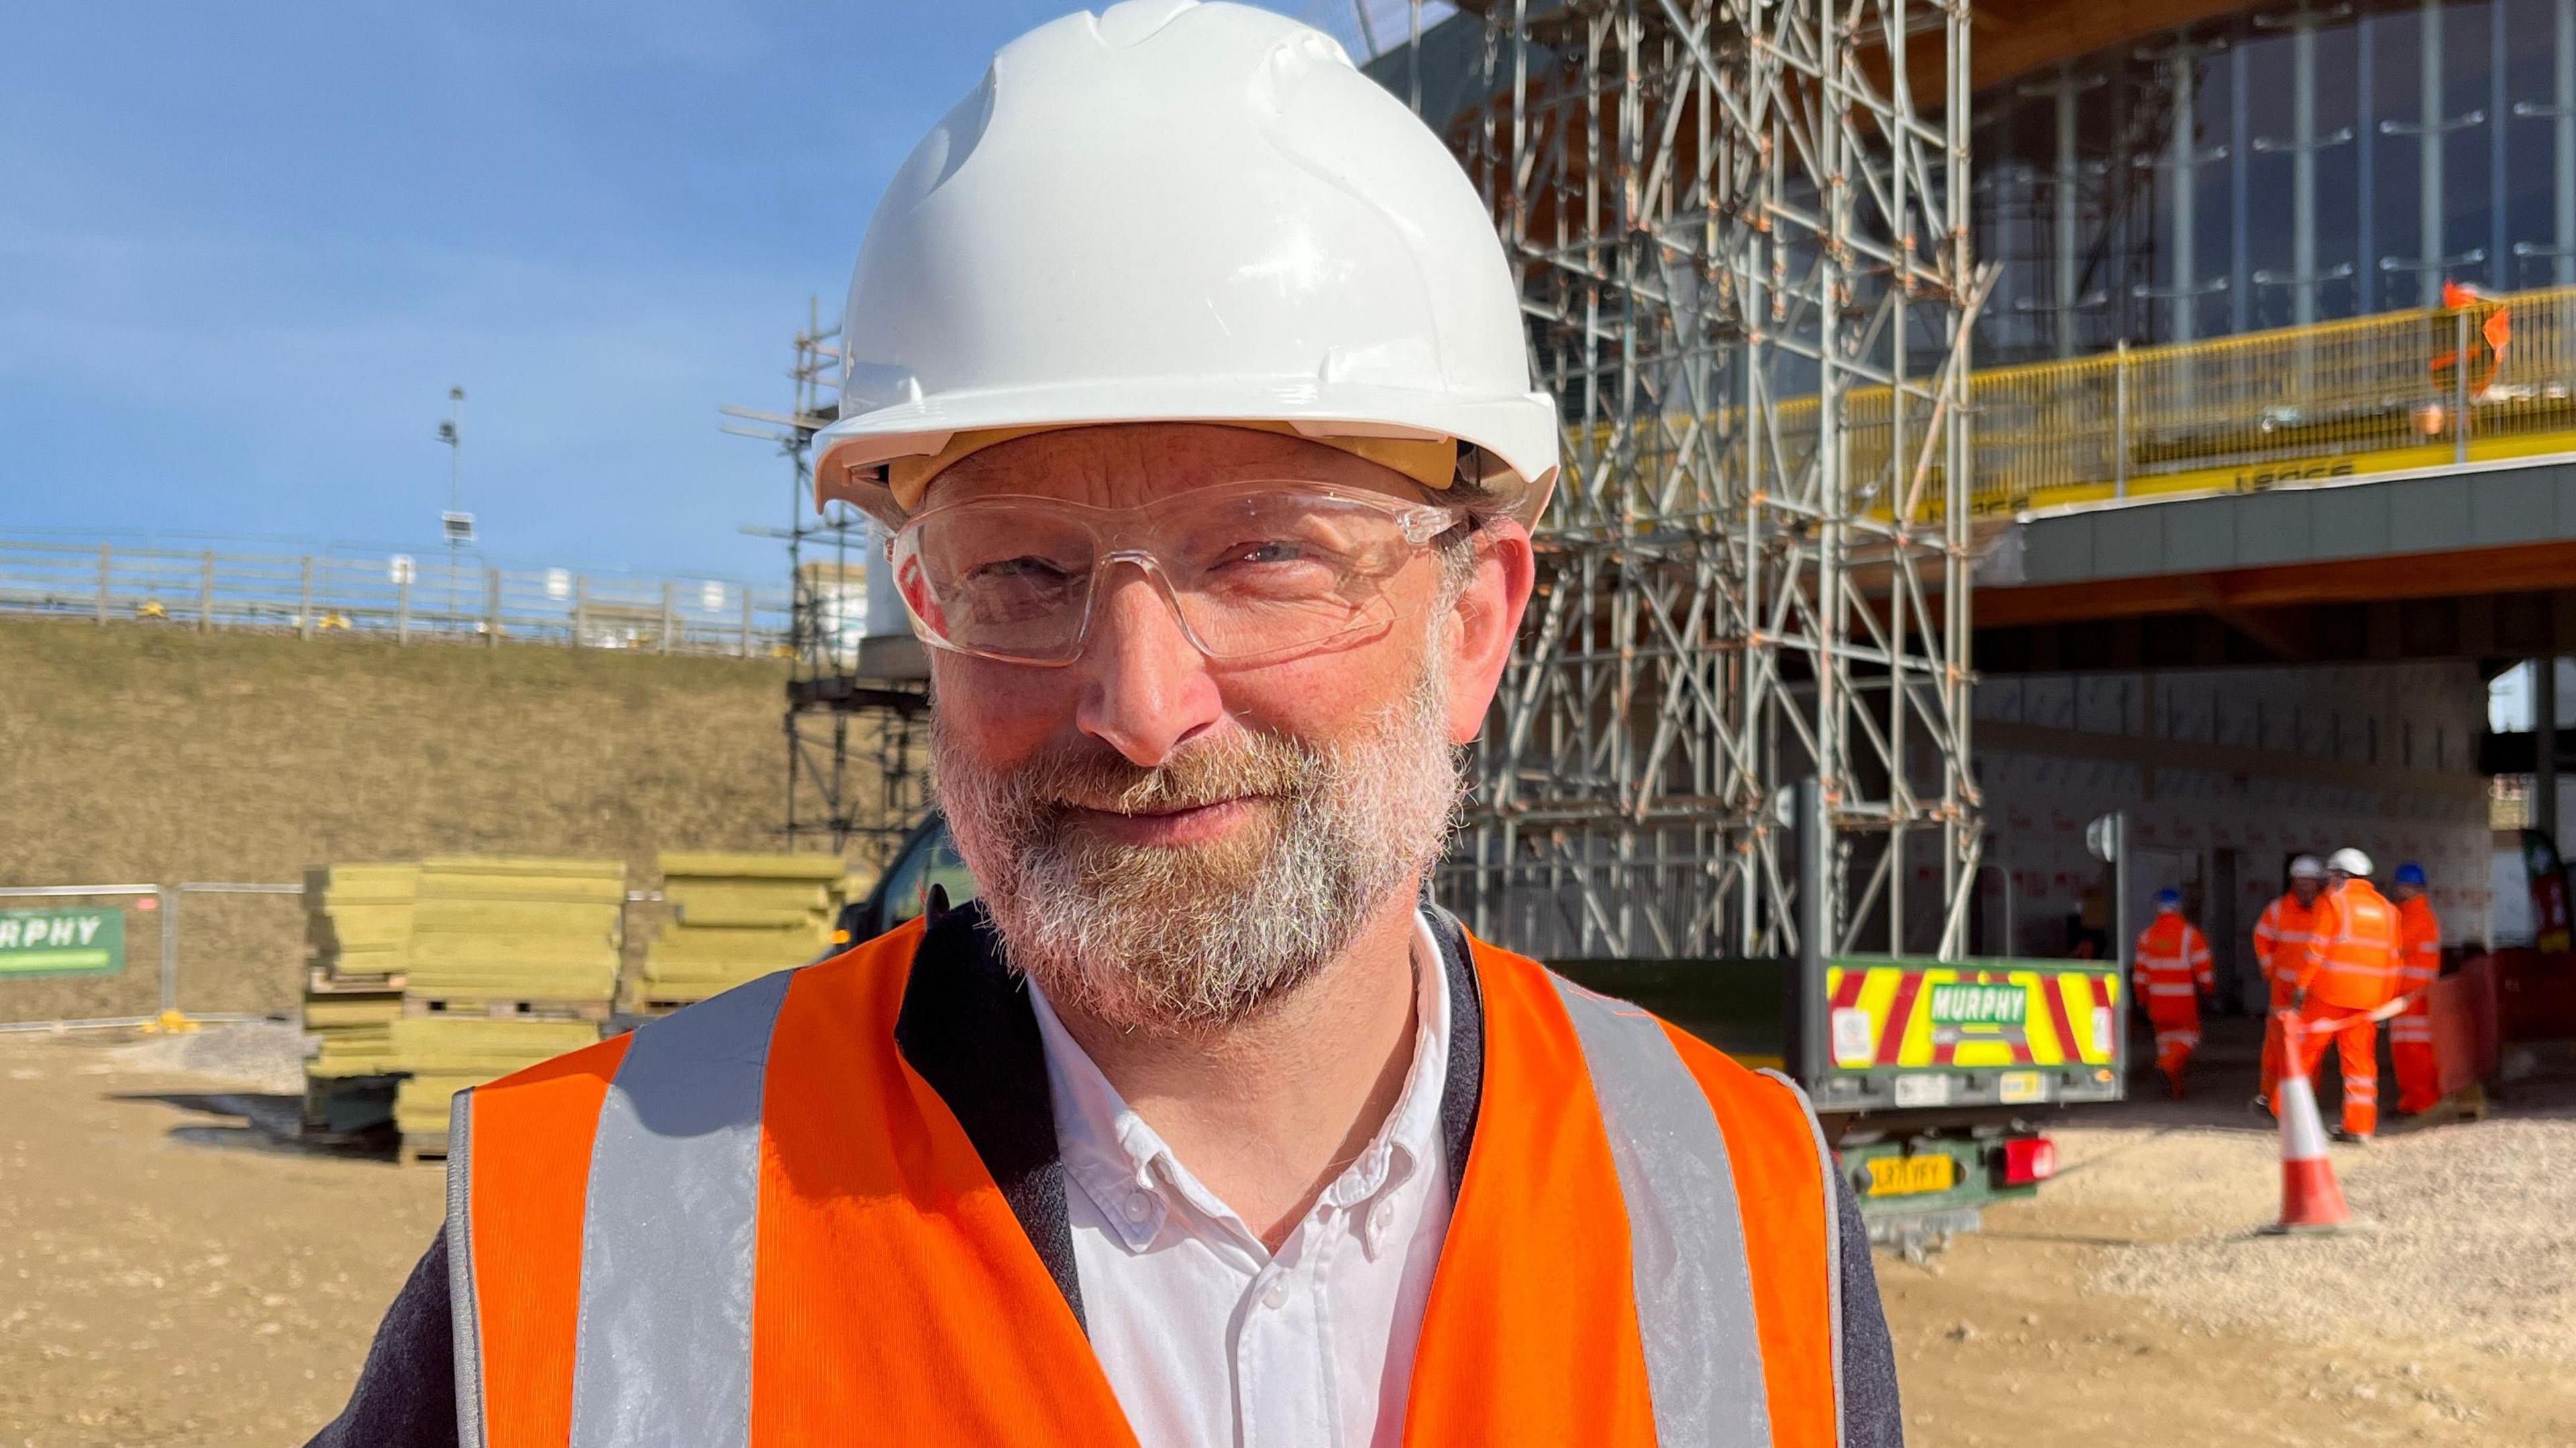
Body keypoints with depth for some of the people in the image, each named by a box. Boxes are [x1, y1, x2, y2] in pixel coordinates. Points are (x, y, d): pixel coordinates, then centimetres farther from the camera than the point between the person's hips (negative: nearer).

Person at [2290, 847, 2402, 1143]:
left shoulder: (2332, 900, -3)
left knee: (2305, 1050, 7)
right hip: (2368, 998, 5)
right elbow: (2392, 960, 13)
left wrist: (2301, 986, -5)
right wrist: (2385, 1002, 17)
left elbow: (2316, 949, -9)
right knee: (2360, 1059, 7)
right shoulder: (2386, 908, 13)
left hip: (2329, 993, -4)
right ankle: (2360, 1127, 4)